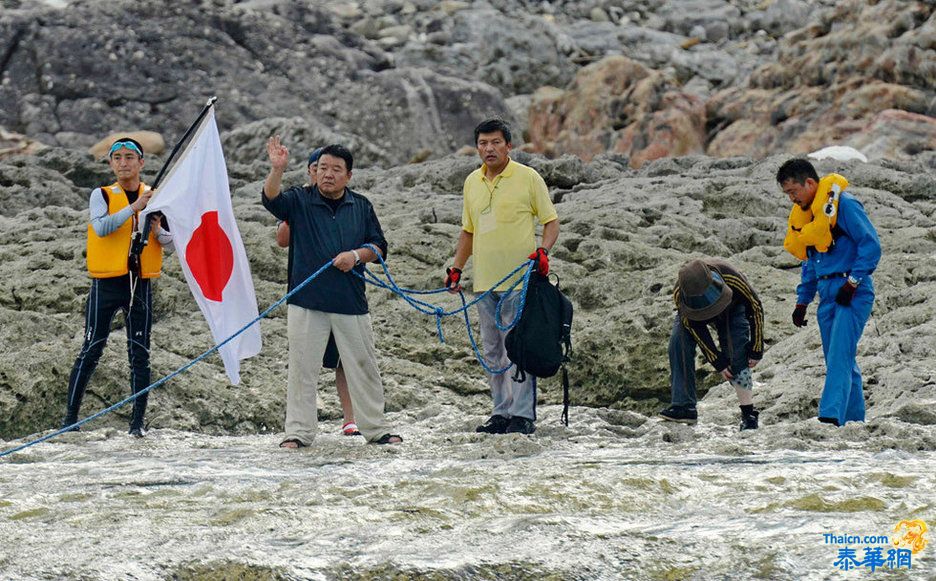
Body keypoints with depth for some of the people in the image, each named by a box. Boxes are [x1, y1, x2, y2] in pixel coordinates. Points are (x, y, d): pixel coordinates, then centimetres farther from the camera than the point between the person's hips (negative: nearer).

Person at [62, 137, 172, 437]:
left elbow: (171, 238, 13)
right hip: (107, 282, -3)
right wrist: (134, 207, -25)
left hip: (141, 283, 3)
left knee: (140, 354, 2)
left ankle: (138, 421, 6)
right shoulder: (102, 195, -1)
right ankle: (70, 417, 5)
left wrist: (157, 230, -9)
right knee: (91, 350, -1)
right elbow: (101, 228, -19)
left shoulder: (155, 197, 8)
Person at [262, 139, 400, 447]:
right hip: (307, 301, -2)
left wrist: (357, 255, -8)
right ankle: (298, 432, 5)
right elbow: (271, 199, -16)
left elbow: (379, 245, 12)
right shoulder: (299, 201, 3)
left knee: (363, 366, 8)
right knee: (302, 368, -1)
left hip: (351, 302, 2)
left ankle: (375, 428, 18)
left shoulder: (361, 206, 10)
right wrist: (277, 170, -34)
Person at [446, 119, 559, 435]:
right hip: (484, 282, 6)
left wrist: (543, 250, -17)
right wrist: (456, 268, 16)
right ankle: (502, 413, 15)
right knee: (493, 352, 9)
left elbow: (551, 221, 1)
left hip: (519, 280, -6)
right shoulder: (472, 182, 14)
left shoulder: (528, 178, -2)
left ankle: (523, 415, -5)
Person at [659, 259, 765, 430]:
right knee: (678, 342, -22)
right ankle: (684, 406, -22)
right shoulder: (679, 294, -38)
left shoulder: (732, 279, -41)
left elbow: (756, 308, -25)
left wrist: (756, 350, -19)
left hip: (732, 308, -1)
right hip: (693, 315, 1)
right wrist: (718, 362, -26)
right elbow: (695, 328, -26)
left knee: (737, 354, -18)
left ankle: (749, 414, -11)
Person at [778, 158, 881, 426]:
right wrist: (802, 301, 18)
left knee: (839, 357, -17)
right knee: (840, 361, 9)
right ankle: (854, 420, 14)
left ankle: (830, 417, -24)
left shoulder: (843, 203, -10)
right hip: (827, 294, 9)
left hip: (852, 294, -9)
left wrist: (852, 282, -17)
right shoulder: (803, 215, 17)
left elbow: (871, 245, -14)